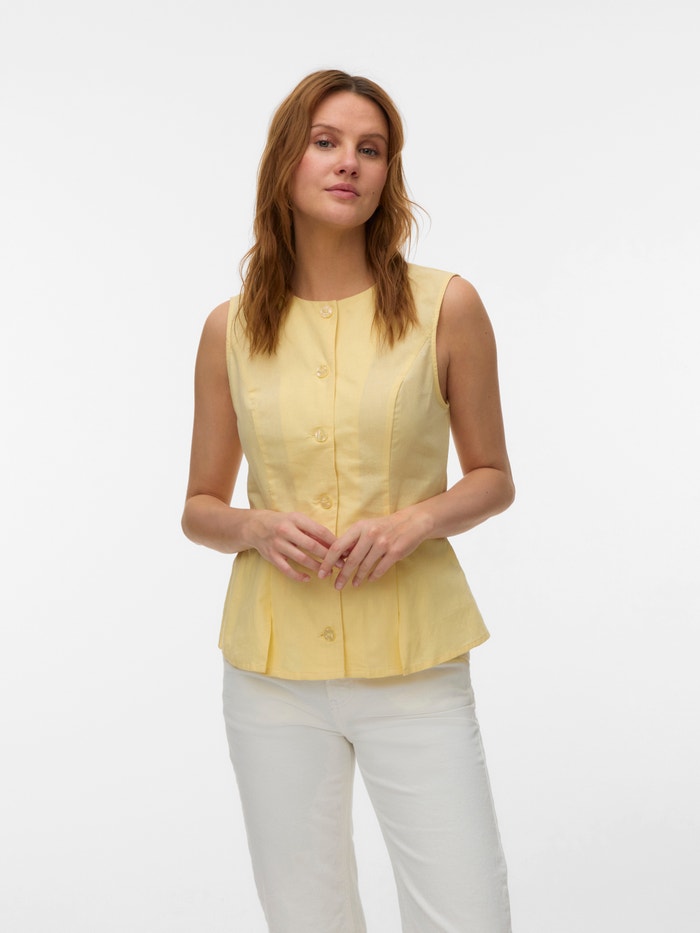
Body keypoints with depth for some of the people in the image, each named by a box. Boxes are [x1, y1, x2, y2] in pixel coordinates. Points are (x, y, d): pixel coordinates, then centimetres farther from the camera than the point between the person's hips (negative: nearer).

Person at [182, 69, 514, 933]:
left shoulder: (446, 305, -1)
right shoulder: (232, 328, 4)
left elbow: (492, 479, 7)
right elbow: (199, 508, 11)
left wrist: (414, 521, -12)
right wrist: (255, 526, -10)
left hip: (412, 665, -1)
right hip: (273, 666, 1)